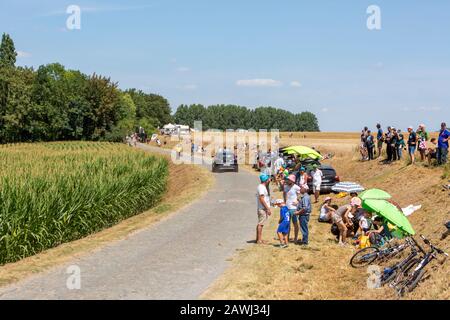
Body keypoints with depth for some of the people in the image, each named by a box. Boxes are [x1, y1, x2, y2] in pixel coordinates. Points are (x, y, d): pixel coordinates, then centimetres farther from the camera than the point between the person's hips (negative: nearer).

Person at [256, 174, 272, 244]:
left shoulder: (263, 187, 16)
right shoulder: (261, 187, -16)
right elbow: (261, 199, -22)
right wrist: (268, 208, -21)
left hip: (264, 209, 11)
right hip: (262, 209, -11)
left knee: (260, 224, 14)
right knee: (260, 224, -7)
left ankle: (259, 239, 20)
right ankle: (259, 240, -4)